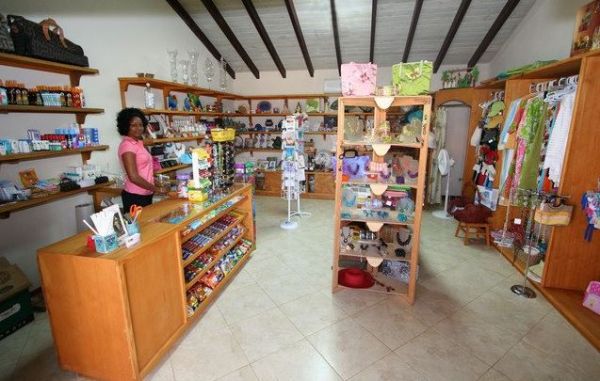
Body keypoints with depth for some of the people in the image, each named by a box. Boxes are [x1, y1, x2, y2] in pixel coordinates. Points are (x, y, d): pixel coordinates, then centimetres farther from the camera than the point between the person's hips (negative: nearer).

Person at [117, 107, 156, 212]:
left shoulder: (138, 143, 11)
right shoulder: (127, 145, -15)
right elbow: (134, 177, -21)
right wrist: (155, 188, -13)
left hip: (145, 194, 8)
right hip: (135, 196, -8)